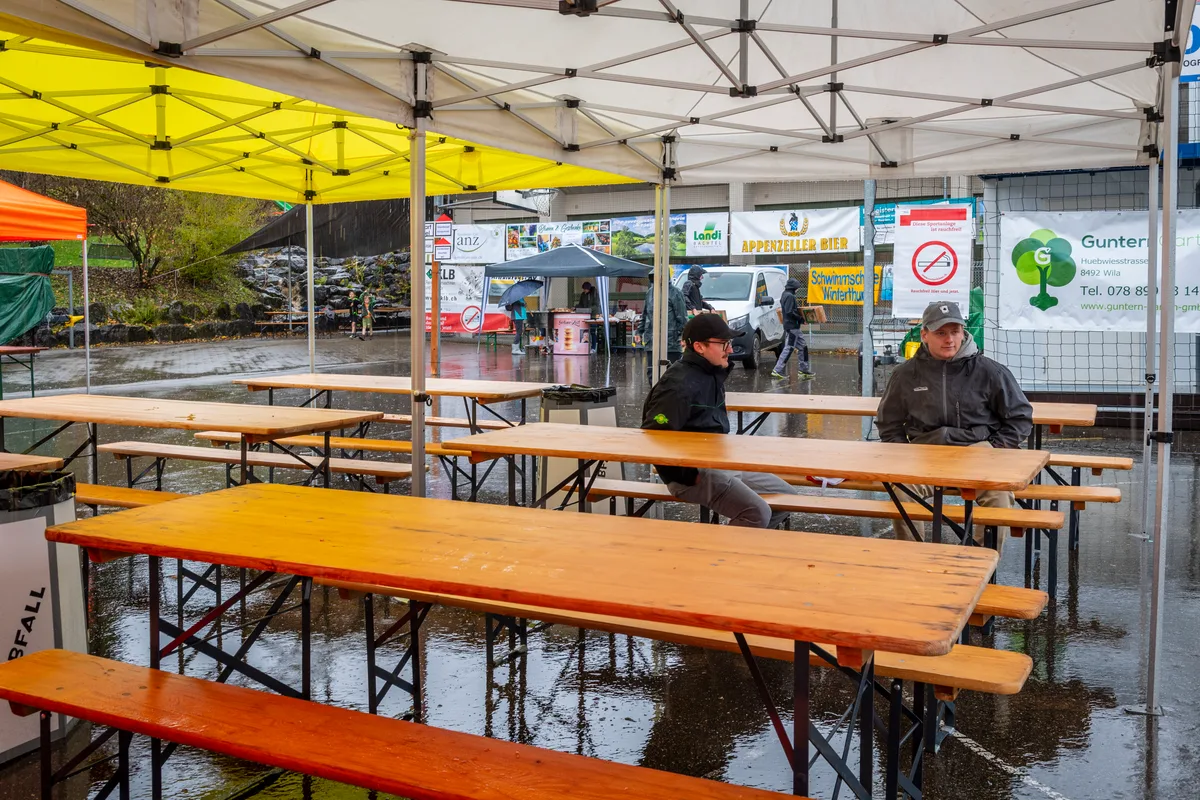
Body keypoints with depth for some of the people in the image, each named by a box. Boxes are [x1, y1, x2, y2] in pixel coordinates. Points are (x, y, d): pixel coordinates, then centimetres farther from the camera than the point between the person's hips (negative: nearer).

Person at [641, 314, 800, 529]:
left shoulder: (712, 373, 8)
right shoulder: (680, 385, -21)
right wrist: (690, 476, -19)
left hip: (722, 464, 10)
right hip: (693, 472, -10)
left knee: (787, 495, 10)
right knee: (758, 513, -25)